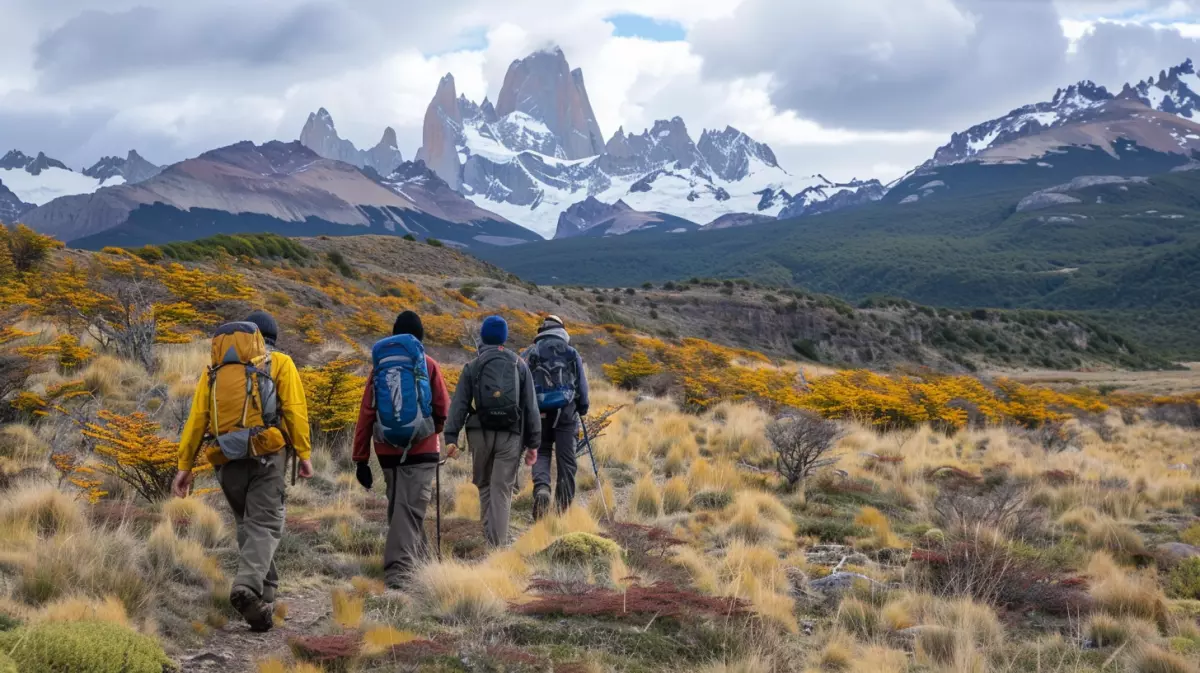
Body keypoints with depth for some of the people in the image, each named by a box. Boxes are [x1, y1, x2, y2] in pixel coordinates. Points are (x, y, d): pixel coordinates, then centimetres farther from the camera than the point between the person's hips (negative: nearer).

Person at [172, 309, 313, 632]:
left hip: (227, 459, 4)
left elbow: (196, 418, 11)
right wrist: (304, 454, -3)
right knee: (264, 524, -6)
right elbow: (295, 409, -3)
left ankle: (265, 591, 23)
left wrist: (184, 466, 11)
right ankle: (248, 587, -28)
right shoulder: (280, 363, 11)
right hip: (266, 454, -4)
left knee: (247, 523, 19)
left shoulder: (215, 369, 20)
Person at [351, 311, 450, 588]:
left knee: (399, 506, 18)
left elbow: (366, 414, 4)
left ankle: (418, 558, 30)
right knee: (410, 509, -7)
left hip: (387, 451, 3)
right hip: (421, 450, -3)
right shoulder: (428, 364, 0)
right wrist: (435, 430, 23)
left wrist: (361, 458, 6)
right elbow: (443, 408, 0)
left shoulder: (380, 365, 7)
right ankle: (399, 568, -17)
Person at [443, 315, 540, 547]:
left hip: (480, 433, 0)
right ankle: (498, 543, -7)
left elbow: (459, 404, -2)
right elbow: (531, 406, 5)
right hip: (511, 435, 0)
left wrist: (451, 438, -6)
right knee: (502, 490, 0)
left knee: (484, 485, 18)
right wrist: (533, 443, 7)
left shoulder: (472, 367, 5)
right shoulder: (519, 365, 7)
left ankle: (489, 536, 20)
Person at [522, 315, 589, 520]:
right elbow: (582, 386, 8)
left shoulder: (529, 354, 6)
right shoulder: (572, 354, 6)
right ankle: (563, 506, 7)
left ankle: (541, 487, -17)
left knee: (541, 453, 11)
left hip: (538, 412, 0)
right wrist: (582, 410, 20)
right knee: (566, 460, 5)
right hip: (566, 411, 0)